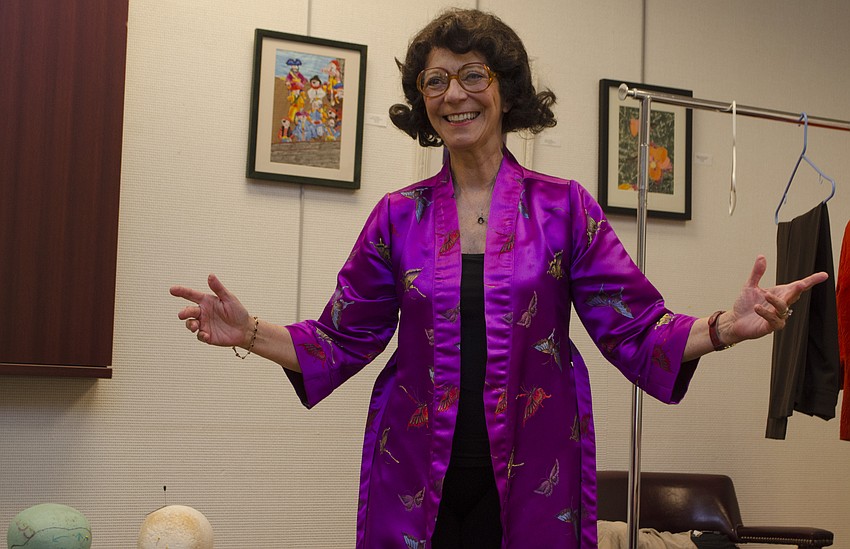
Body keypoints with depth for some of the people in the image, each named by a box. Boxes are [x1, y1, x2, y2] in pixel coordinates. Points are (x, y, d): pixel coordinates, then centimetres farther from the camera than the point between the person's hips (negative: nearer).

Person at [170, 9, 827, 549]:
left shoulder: (564, 207, 2)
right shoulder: (400, 215, 5)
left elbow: (636, 331, -1)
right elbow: (344, 341, 8)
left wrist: (724, 327, -19)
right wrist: (249, 332, -6)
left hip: (531, 481, -1)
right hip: (417, 479, 1)